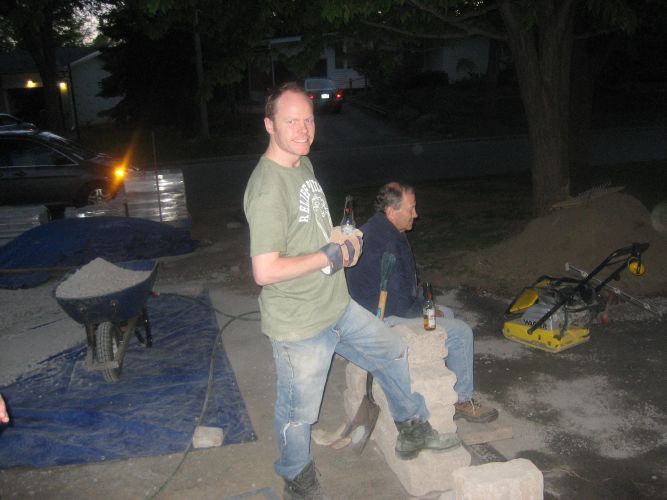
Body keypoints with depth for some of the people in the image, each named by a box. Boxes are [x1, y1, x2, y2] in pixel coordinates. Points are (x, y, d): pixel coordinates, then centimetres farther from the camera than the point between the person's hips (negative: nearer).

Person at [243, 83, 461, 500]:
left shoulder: (304, 164, 5)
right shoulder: (267, 188, -25)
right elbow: (265, 271, -31)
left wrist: (341, 238, 0)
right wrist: (330, 256, -20)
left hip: (338, 307, 9)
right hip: (300, 325, -9)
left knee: (394, 353, 22)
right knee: (299, 412, 13)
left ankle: (413, 430, 46)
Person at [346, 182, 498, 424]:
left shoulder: (374, 228, 6)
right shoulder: (388, 242, -28)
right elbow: (400, 304, -26)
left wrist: (424, 304, 8)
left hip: (373, 310, 11)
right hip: (385, 320, -11)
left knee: (447, 314, 23)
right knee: (461, 332, -7)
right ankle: (462, 401, 10)